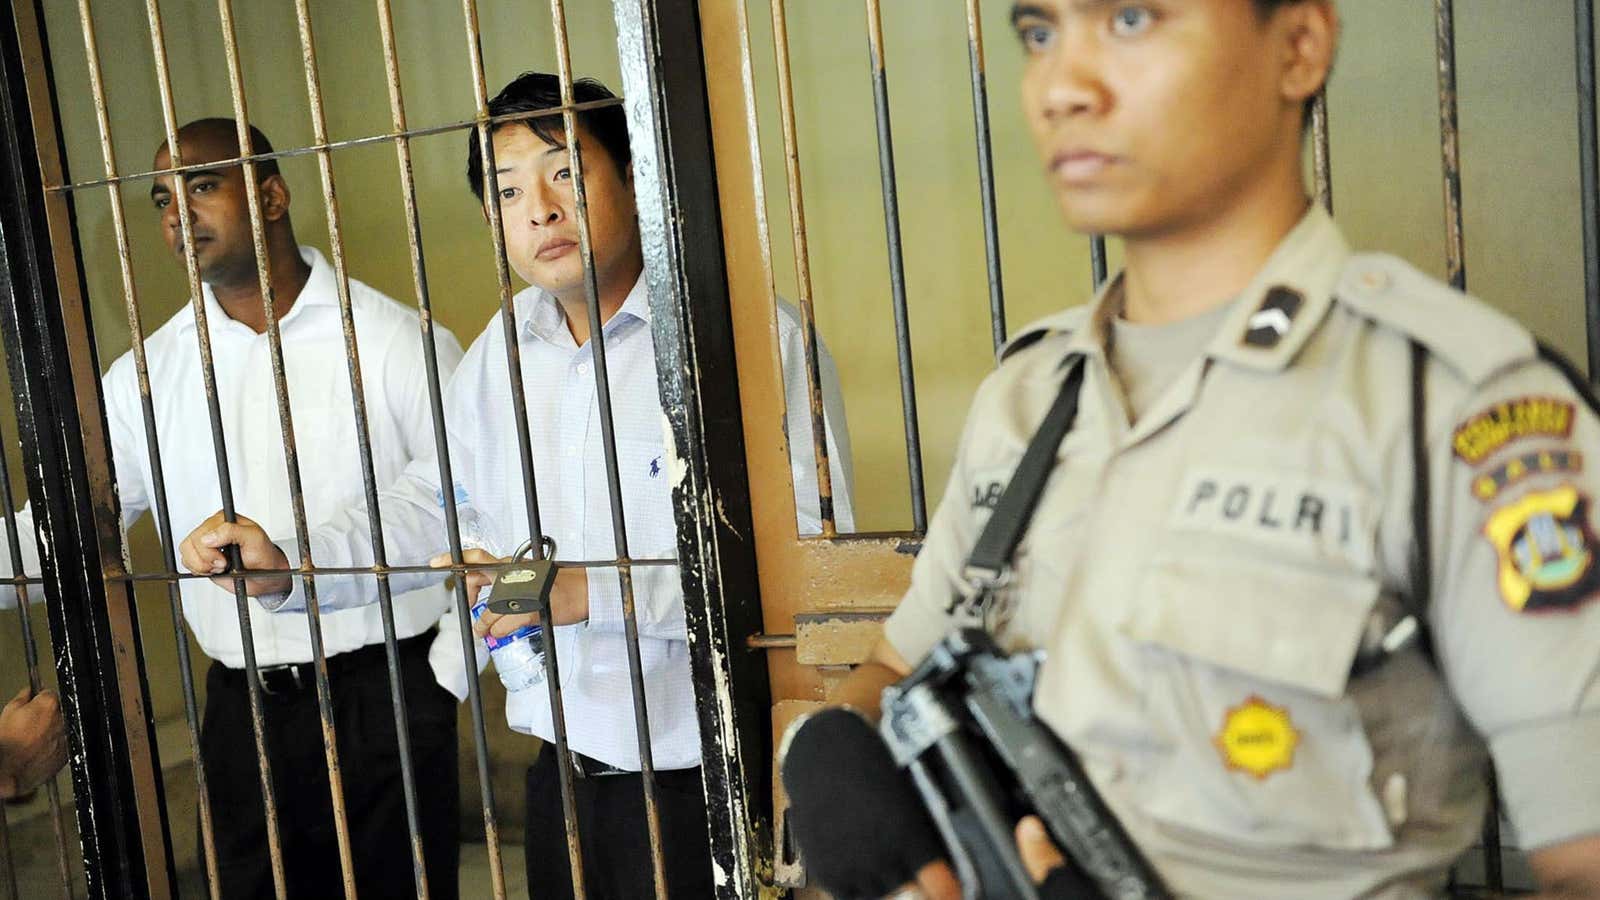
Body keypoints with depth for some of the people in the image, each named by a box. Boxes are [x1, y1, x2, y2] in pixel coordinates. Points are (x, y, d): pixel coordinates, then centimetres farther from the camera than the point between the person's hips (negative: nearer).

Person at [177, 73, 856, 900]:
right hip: (567, 773, 6)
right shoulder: (501, 351, 9)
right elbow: (430, 503, 16)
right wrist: (284, 566, 1)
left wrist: (589, 592, -26)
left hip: (707, 779, -6)